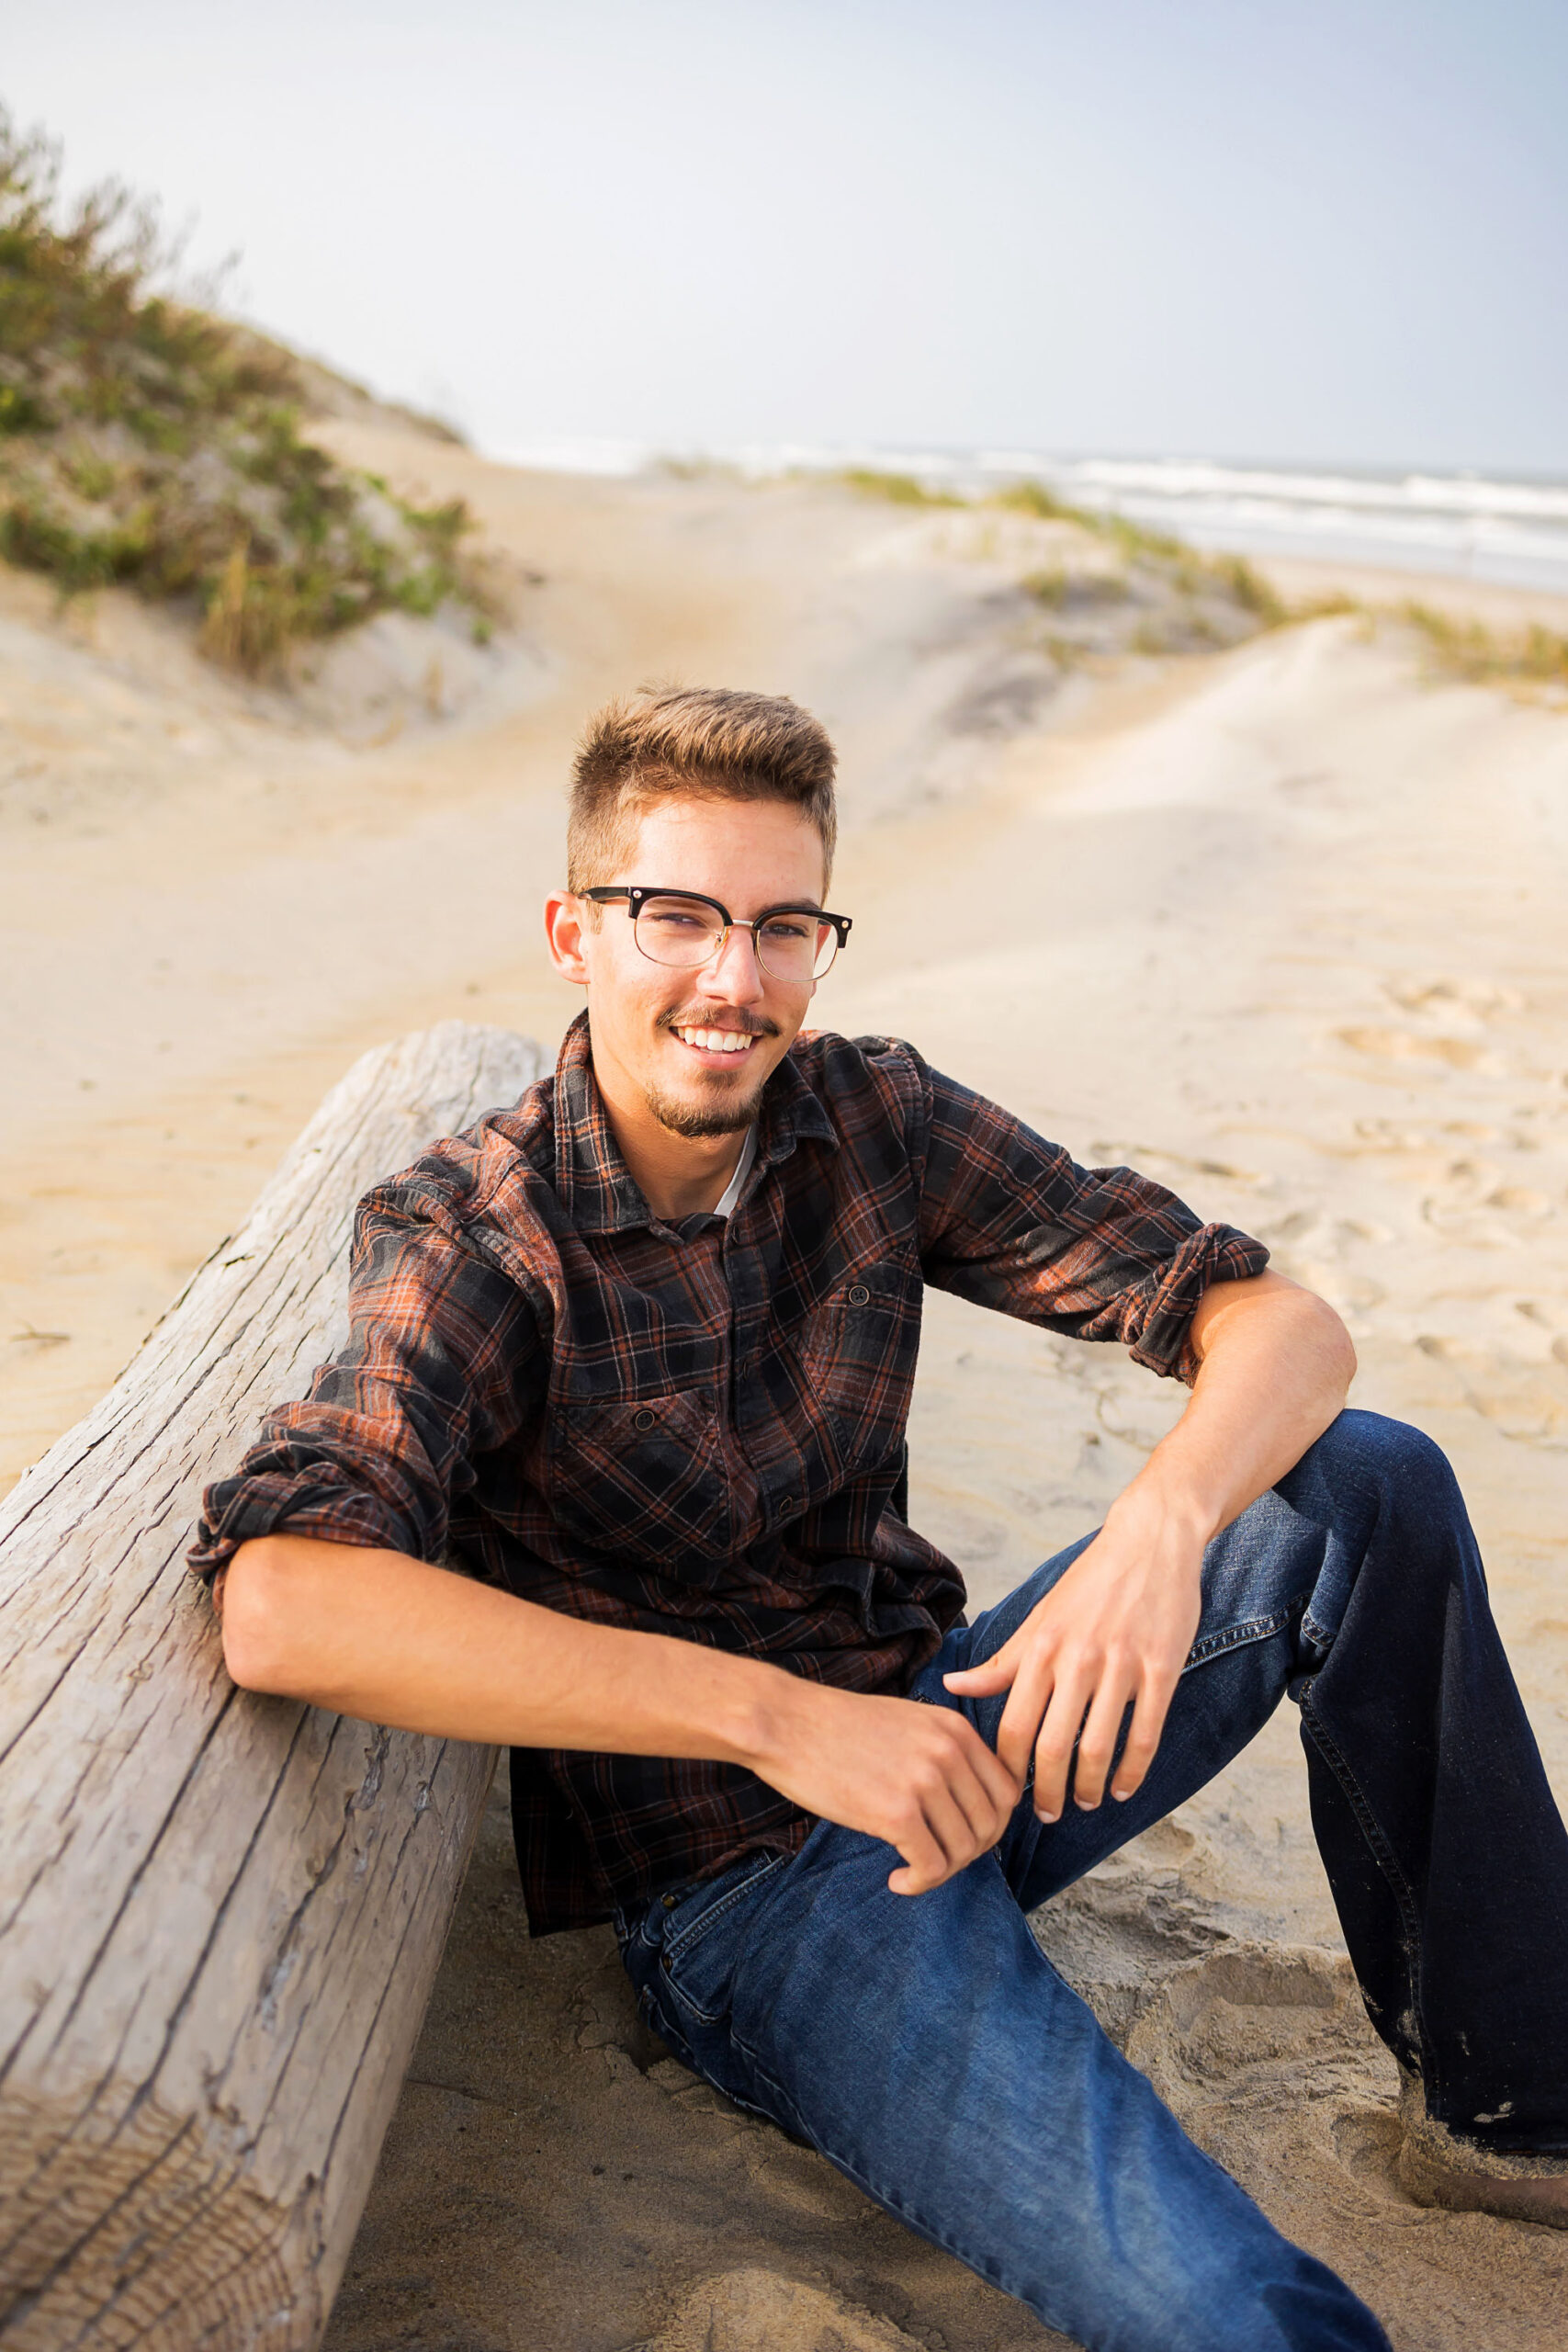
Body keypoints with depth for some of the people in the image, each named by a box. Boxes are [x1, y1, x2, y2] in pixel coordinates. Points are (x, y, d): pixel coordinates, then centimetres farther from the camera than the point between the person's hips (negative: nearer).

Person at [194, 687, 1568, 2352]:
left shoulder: (873, 1121, -2)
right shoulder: (470, 1236, -16)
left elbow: (1279, 1322, -6)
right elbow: (278, 1604, -35)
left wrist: (1166, 1520, -29)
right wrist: (779, 1715, -37)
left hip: (951, 1734, 6)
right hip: (742, 1884, -6)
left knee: (1371, 1488, -10)